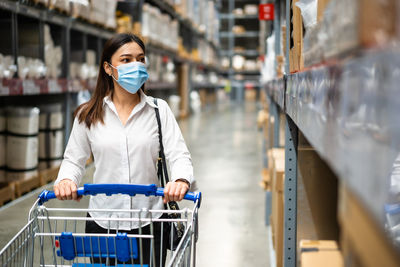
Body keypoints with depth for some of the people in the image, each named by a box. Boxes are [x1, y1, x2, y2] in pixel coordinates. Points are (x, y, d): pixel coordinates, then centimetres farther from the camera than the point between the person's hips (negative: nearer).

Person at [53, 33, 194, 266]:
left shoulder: (159, 110, 0)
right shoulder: (88, 115, 1)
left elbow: (179, 155, -7)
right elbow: (74, 160, 7)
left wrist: (181, 180, -28)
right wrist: (66, 180, -16)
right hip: (102, 223, 0)